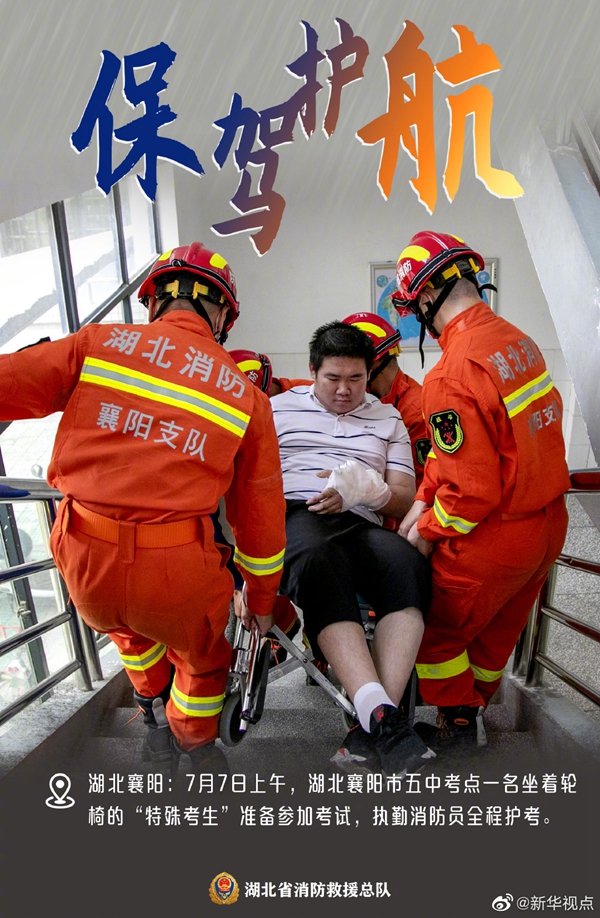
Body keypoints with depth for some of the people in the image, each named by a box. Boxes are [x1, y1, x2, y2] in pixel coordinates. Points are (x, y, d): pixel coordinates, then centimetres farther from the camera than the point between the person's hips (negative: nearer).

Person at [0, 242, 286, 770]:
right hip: (177, 571, -2)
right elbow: (261, 517, 7)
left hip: (85, 564, 3)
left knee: (130, 631, 37)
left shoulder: (100, 343, 3)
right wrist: (262, 603, 20)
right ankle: (198, 753, 53)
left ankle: (156, 722, 59)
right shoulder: (246, 393, 4)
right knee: (202, 659, 30)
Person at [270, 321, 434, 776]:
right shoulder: (279, 407, 19)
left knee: (409, 564, -32)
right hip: (293, 517, -2)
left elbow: (406, 497, 16)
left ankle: (374, 729, -35)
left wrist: (367, 489, -8)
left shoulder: (387, 418, 23)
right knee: (319, 561, -38)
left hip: (361, 525, 2)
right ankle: (381, 713, -42)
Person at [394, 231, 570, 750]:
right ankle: (475, 707, 49)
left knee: (434, 629, 15)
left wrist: (427, 532, -8)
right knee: (497, 630, 27)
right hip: (550, 524, 9)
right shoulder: (518, 340, 3)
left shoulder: (451, 375, -27)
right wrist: (423, 502, 4)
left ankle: (460, 726, 33)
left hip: (496, 536, -9)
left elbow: (473, 489, -26)